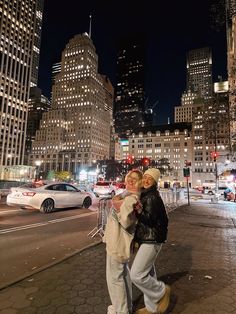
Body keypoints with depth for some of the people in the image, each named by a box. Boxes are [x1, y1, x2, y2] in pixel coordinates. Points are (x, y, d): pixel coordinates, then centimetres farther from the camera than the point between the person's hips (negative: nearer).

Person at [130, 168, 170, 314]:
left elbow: (149, 219, -26)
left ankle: (162, 291, 14)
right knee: (148, 273, 18)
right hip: (147, 239, 9)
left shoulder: (152, 197, -17)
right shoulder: (144, 195, 11)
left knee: (136, 275, -8)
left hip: (151, 241, -9)